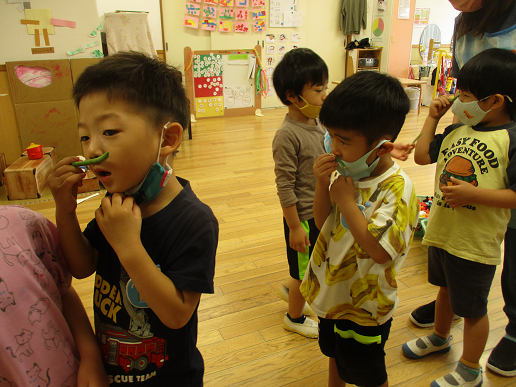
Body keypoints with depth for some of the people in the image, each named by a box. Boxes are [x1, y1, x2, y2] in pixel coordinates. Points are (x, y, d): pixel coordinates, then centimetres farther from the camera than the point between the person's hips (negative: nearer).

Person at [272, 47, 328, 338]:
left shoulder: (320, 124, 1)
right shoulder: (287, 136, -24)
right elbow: (285, 187, -21)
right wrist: (295, 227, -17)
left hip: (323, 212, 8)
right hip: (304, 216, -8)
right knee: (305, 272, 12)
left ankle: (292, 291, 51)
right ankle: (295, 317, 37)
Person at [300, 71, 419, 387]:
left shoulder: (397, 188, -28)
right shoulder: (347, 172, -10)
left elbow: (379, 251, -35)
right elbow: (322, 223, -3)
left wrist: (346, 201, -31)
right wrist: (323, 185, -20)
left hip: (364, 305, -6)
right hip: (332, 291, 6)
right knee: (334, 353, 32)